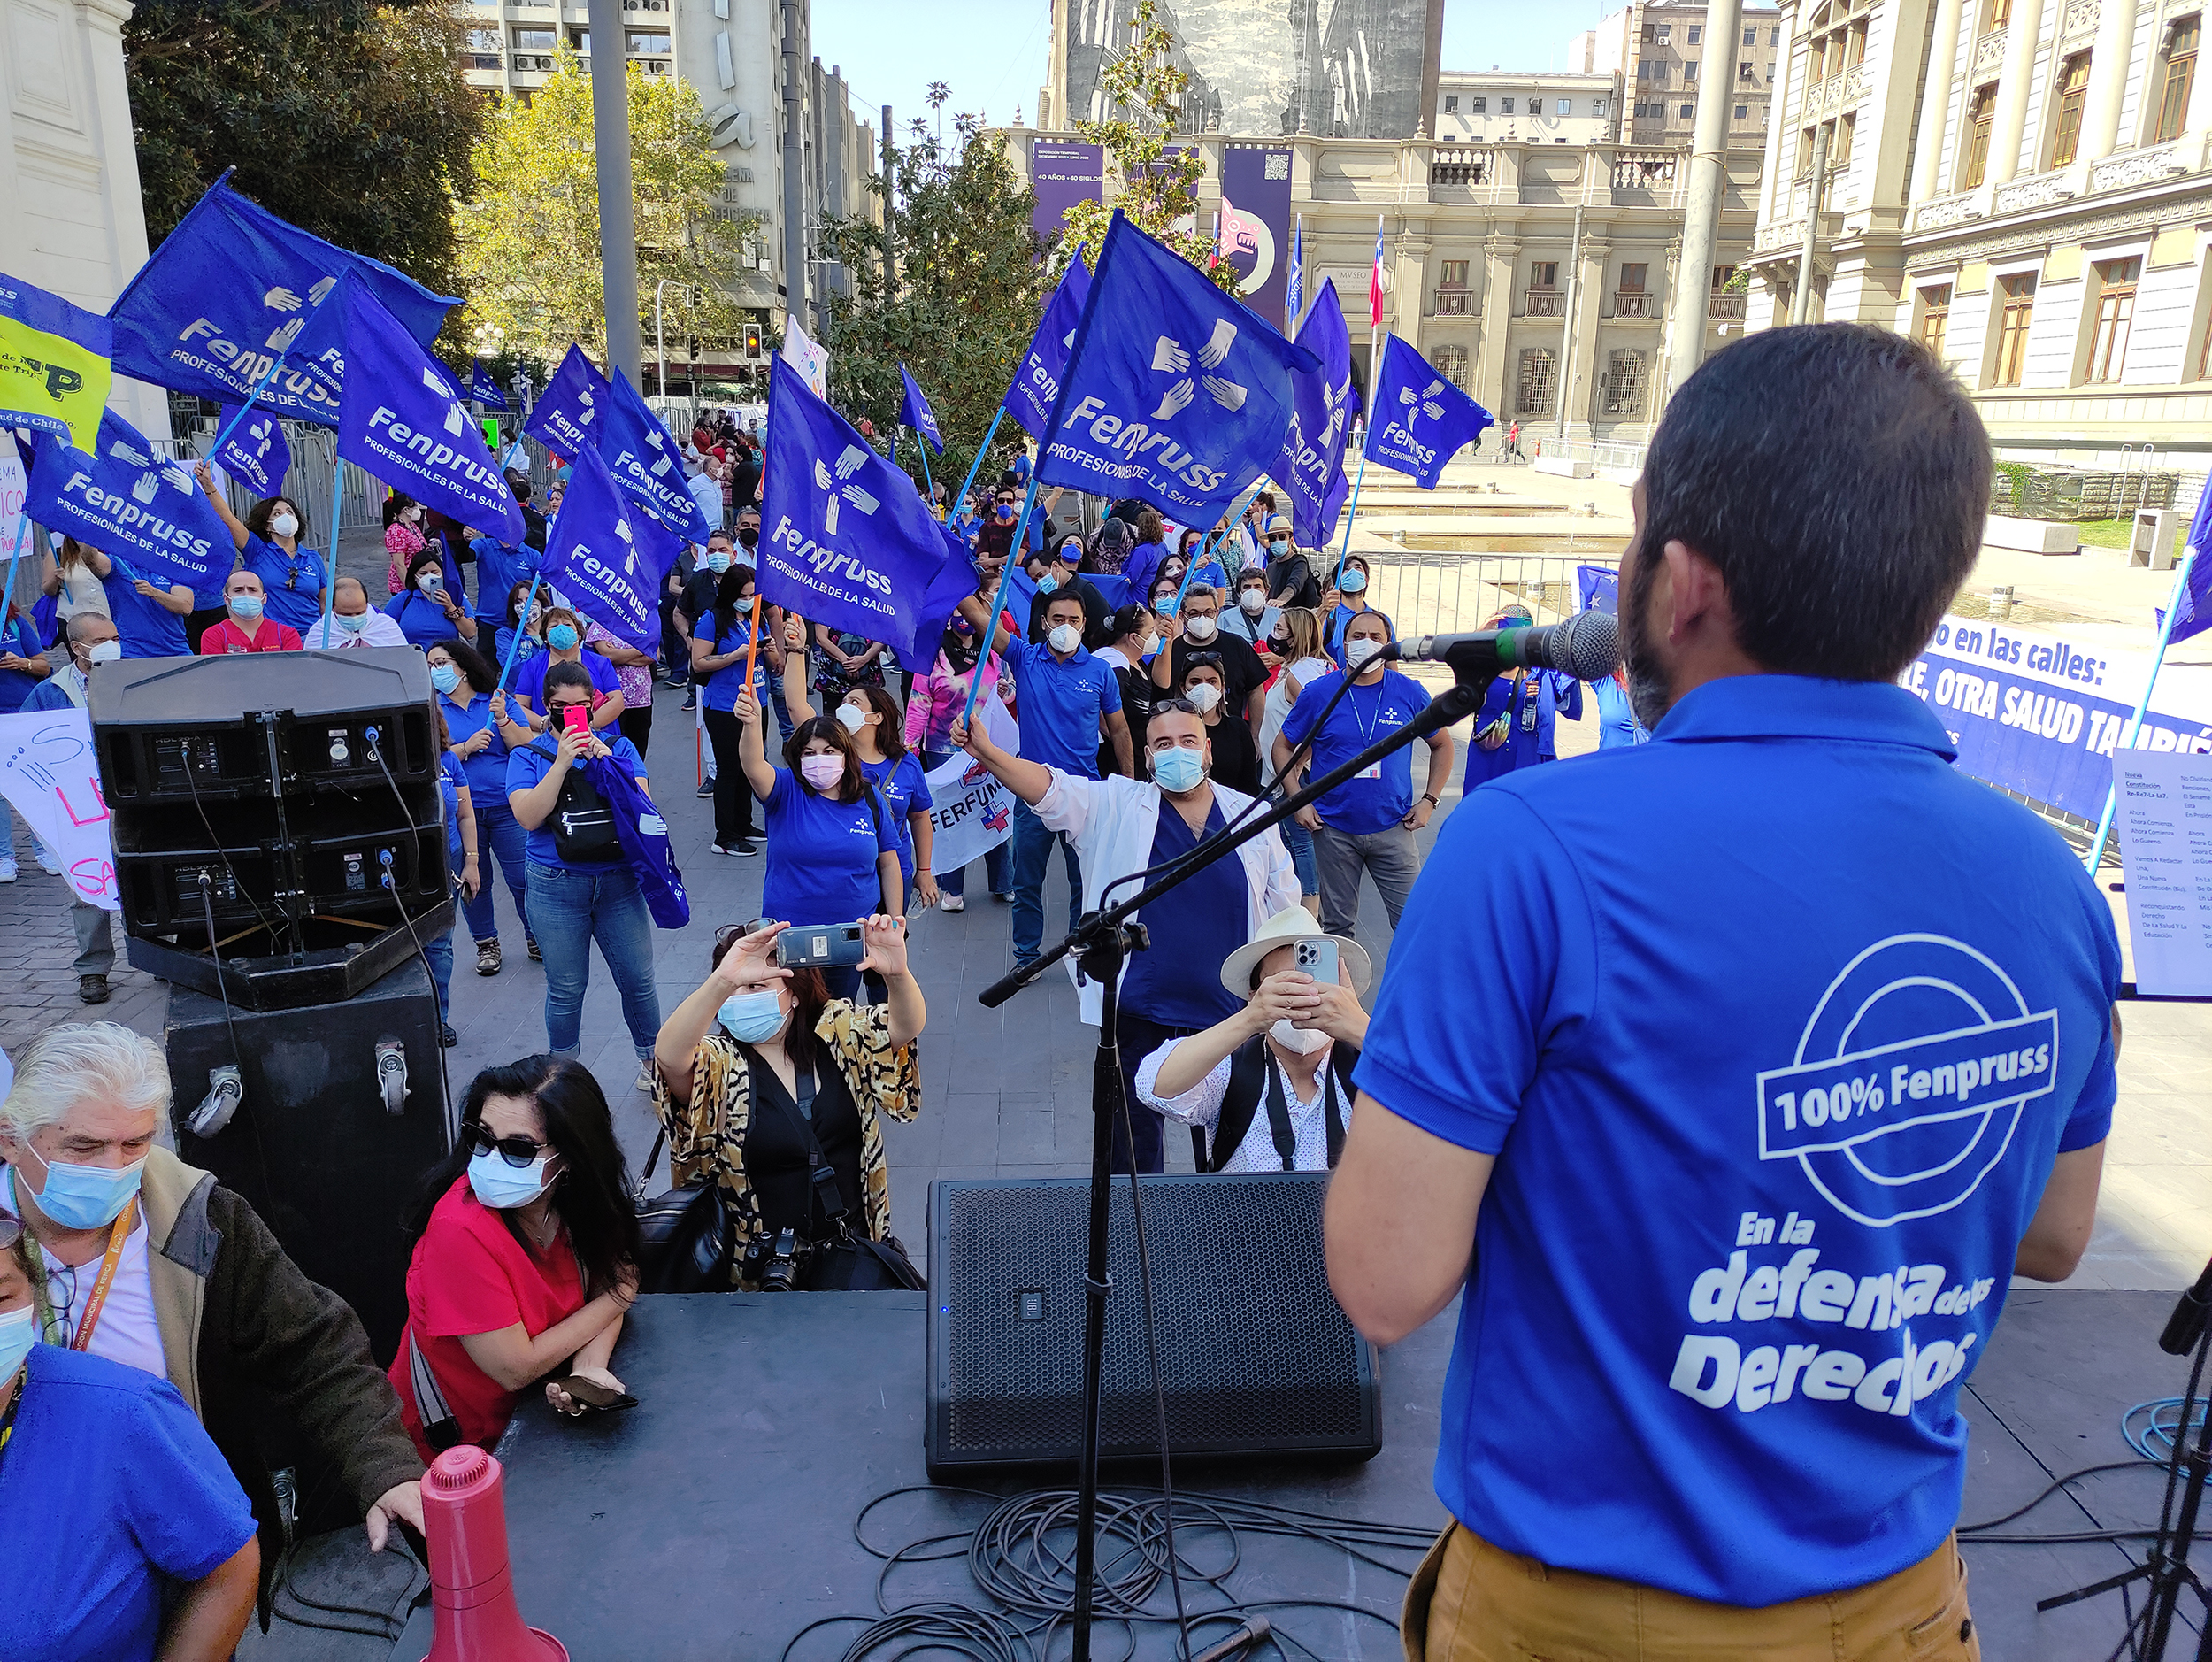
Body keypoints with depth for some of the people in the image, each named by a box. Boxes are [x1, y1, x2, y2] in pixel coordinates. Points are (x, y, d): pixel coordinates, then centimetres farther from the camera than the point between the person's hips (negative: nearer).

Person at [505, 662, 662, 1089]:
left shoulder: (618, 746, 5)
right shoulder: (528, 755, 2)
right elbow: (529, 816, -14)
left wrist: (606, 762, -18)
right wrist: (562, 762, -21)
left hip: (619, 880, 1)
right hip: (555, 888, -1)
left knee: (638, 980, 4)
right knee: (566, 989, 8)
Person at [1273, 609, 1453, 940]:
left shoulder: (1410, 693, 0)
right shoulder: (1318, 693, -2)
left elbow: (1442, 745, 13)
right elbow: (1282, 746, 7)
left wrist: (1429, 801, 3)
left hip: (1393, 828, 0)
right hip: (1334, 829, 0)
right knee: (1338, 926, 10)